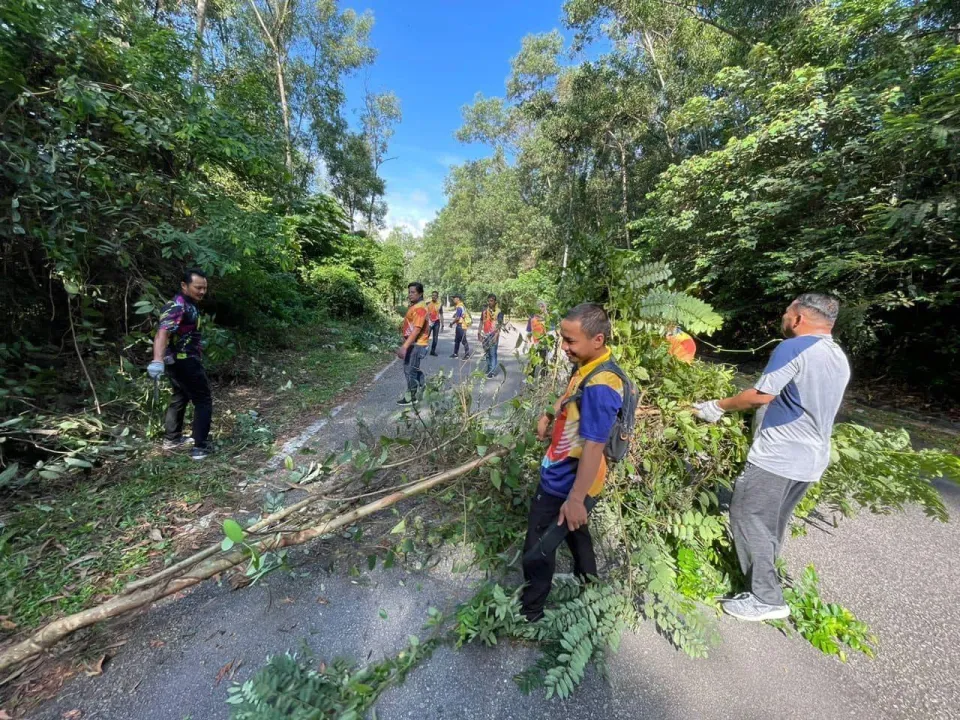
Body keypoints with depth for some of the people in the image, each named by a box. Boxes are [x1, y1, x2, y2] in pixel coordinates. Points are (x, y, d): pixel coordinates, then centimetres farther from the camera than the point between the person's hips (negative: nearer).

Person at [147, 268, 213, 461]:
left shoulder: (187, 305, 11)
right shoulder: (178, 307, -21)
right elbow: (162, 333, -35)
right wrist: (157, 361, -49)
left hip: (180, 361, 11)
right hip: (185, 361, -10)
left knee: (180, 397, 21)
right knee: (204, 400, -4)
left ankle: (171, 439, 36)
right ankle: (200, 447, 0)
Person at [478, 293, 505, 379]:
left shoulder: (499, 311, -7)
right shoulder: (484, 310, 8)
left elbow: (500, 324, -11)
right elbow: (481, 322, 14)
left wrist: (495, 335, -20)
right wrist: (479, 332, 10)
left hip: (493, 335, -5)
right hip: (485, 335, 5)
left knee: (493, 354, -4)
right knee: (487, 354, 15)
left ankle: (493, 371, 3)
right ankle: (488, 369, 30)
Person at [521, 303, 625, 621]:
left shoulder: (599, 387, -32)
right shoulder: (587, 366, -2)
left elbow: (594, 448, -31)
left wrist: (575, 498, -25)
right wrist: (549, 416, 0)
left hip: (565, 483, -10)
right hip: (563, 473, 10)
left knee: (537, 549, 9)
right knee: (574, 532, 31)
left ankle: (529, 613, 34)